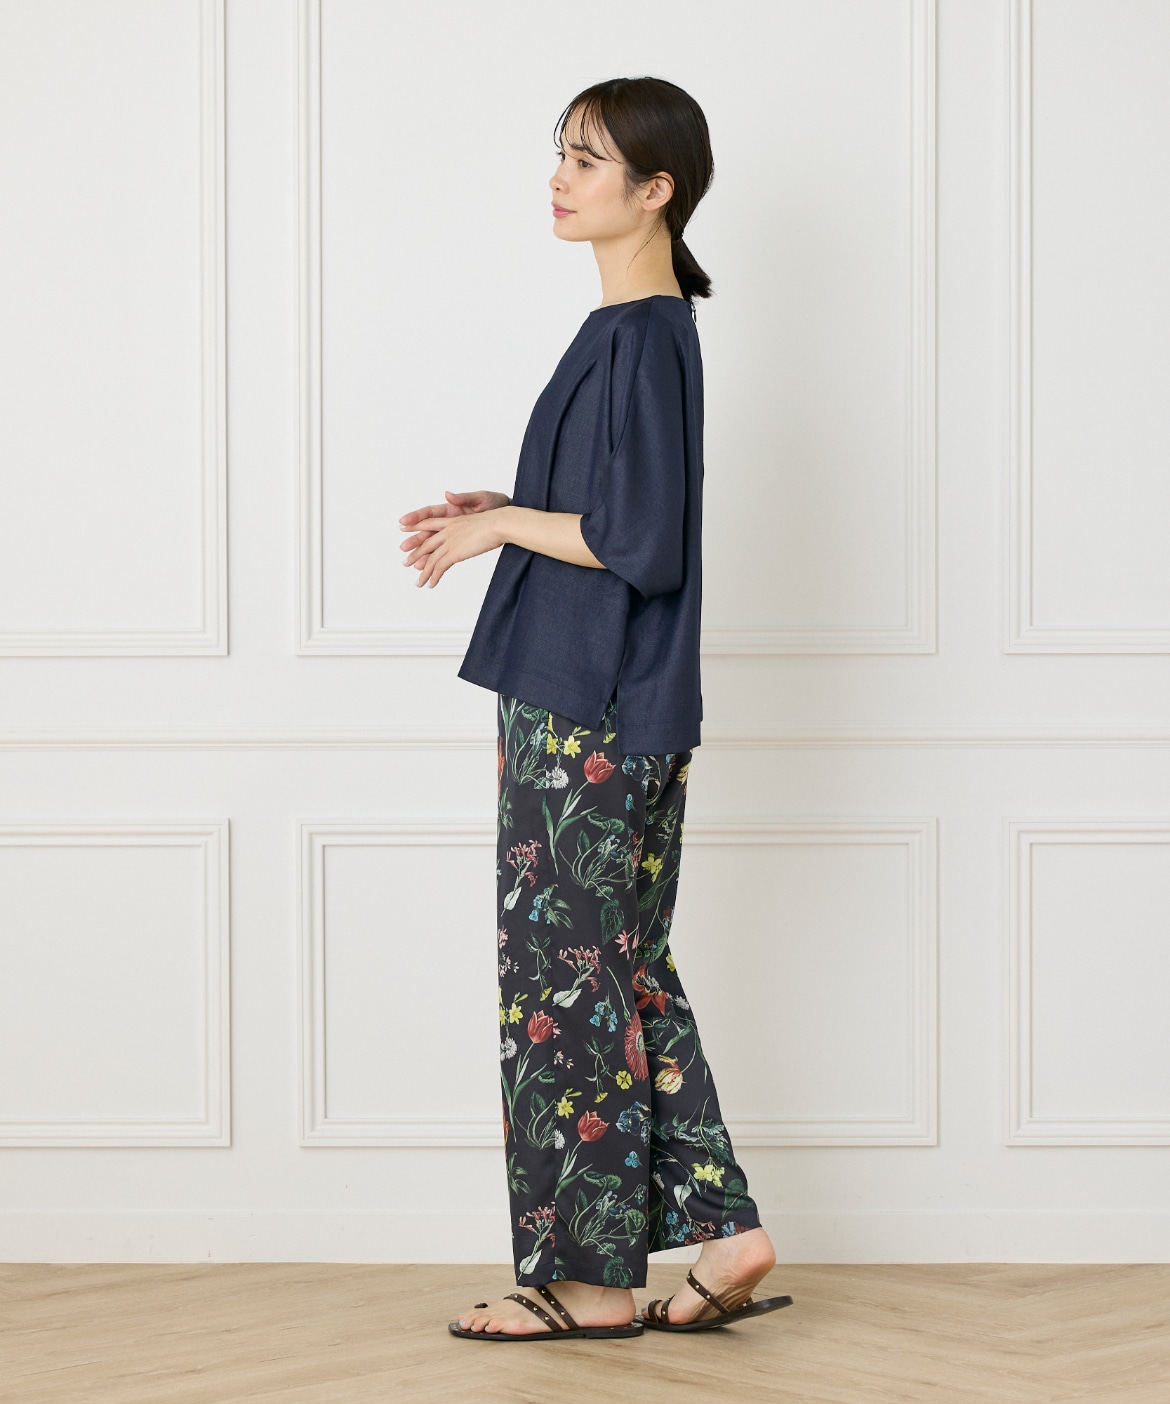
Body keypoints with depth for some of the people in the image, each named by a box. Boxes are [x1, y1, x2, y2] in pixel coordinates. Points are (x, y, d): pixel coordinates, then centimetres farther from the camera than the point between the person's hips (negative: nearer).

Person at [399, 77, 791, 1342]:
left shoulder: (643, 338, -17)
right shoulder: (637, 327, 13)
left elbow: (643, 544, -22)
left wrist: (503, 525, -11)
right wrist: (499, 512, 8)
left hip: (591, 714, -10)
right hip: (594, 702, 10)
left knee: (570, 977, -2)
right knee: (625, 971, 13)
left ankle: (592, 1277, 8)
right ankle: (722, 1231, 17)